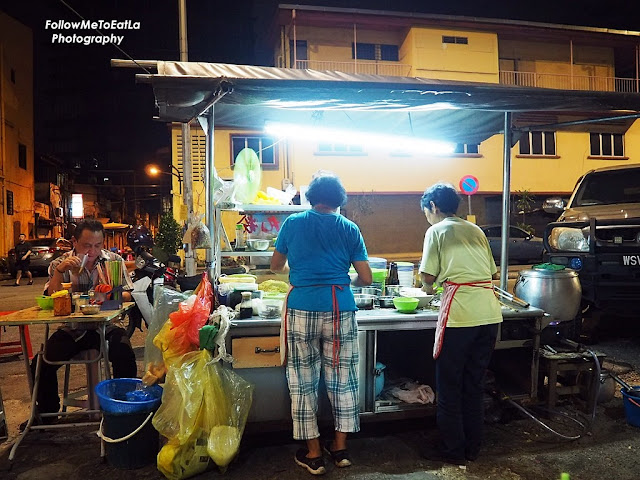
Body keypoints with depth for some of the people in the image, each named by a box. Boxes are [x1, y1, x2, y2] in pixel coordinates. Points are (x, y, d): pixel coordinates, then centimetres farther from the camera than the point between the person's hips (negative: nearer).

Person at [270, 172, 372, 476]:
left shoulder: (293, 223, 5)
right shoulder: (349, 229, 6)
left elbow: (276, 266, 15)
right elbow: (366, 278, 4)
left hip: (302, 308, -1)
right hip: (340, 309, 1)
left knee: (303, 381, 10)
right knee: (341, 378, 13)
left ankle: (313, 454, 18)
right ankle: (340, 447, 26)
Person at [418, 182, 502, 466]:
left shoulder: (436, 231, 2)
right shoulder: (475, 230, 19)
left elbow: (428, 276, -3)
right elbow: (493, 273, 18)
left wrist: (428, 287, 17)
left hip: (460, 314, -6)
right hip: (490, 312, 7)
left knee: (449, 385, 7)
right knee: (474, 383, 17)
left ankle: (452, 451, 17)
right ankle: (472, 448, 28)